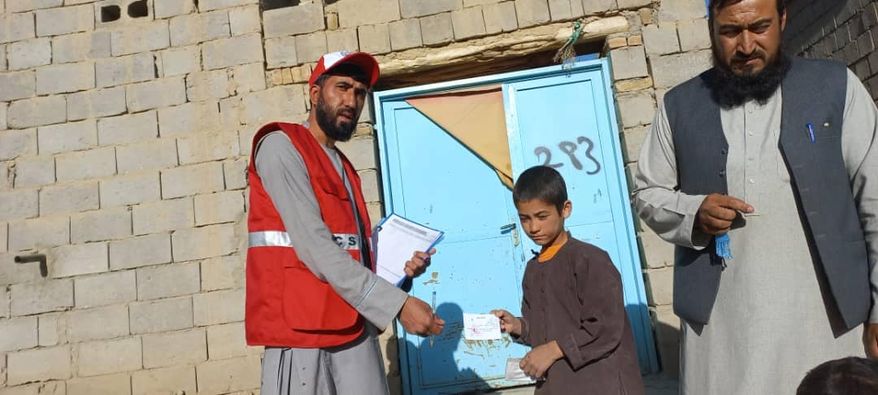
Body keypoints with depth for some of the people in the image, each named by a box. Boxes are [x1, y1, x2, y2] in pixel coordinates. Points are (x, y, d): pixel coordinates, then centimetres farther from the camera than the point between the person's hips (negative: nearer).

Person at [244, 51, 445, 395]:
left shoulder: (343, 167, 19)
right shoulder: (281, 145, -6)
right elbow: (314, 247, -18)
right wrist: (396, 303, -20)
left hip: (355, 329, 7)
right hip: (301, 329, -7)